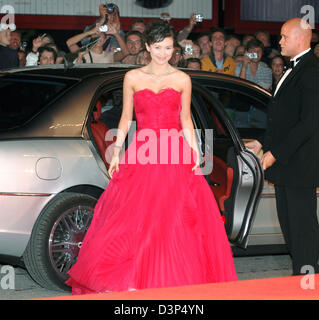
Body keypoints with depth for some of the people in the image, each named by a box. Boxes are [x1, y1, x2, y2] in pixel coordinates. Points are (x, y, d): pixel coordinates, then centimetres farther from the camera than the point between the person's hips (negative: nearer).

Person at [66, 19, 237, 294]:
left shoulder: (182, 80, 7)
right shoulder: (133, 78, 8)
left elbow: (186, 121, 10)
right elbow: (126, 118, 11)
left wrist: (195, 153, 0)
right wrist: (116, 152, 3)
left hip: (175, 156, 0)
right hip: (142, 157, 1)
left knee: (175, 222, -5)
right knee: (133, 221, -5)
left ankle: (174, 283, 4)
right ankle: (131, 283, 3)